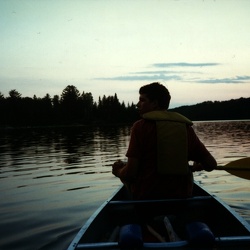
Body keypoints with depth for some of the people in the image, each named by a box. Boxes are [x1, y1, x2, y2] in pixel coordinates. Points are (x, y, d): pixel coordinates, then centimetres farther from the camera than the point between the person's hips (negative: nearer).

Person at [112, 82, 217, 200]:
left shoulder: (140, 126, -9)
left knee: (120, 167, 22)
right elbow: (211, 164, 1)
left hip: (146, 196, -3)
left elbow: (130, 173, -14)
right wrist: (195, 167, 23)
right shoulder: (186, 128, 2)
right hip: (182, 197, 4)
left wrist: (118, 172, 9)